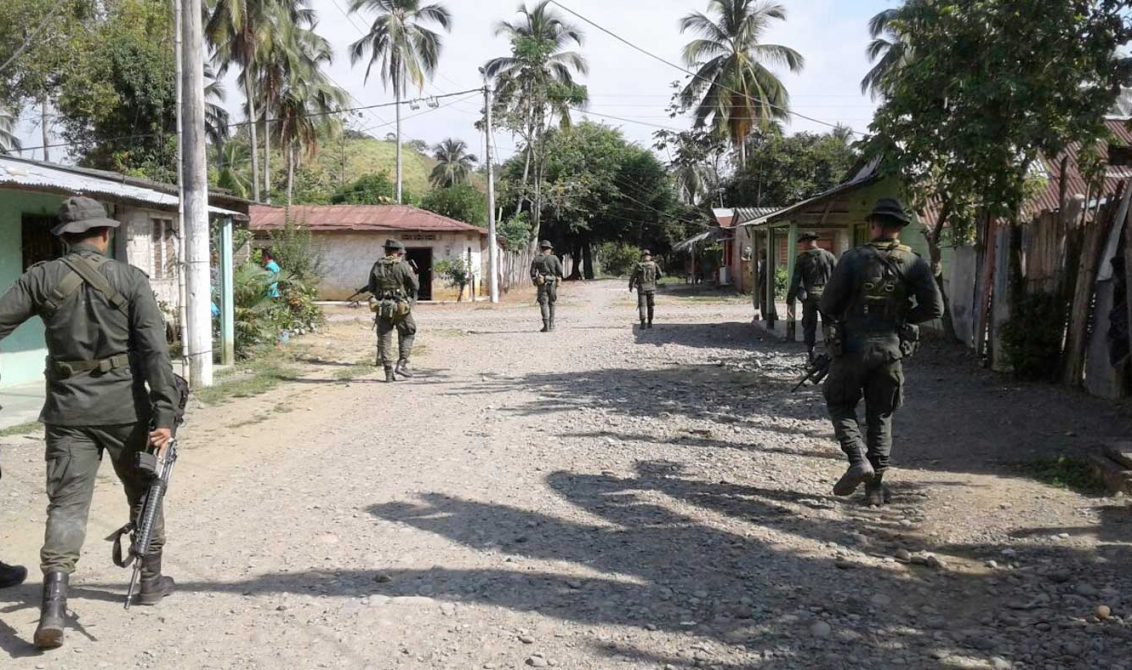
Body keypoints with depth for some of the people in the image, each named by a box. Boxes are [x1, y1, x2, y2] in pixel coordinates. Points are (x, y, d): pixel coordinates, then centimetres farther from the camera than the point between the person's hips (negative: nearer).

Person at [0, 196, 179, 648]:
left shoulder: (41, 278, 1)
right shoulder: (131, 280, -4)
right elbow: (154, 350, -10)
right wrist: (164, 415, -11)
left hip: (68, 409, 1)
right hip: (124, 407, -1)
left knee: (66, 504, 2)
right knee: (143, 491, 18)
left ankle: (53, 610, -10)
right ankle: (152, 580, 31)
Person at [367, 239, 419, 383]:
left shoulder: (377, 266, 2)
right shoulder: (403, 266, -8)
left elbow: (371, 288, 6)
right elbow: (415, 286, -4)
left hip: (382, 308, 3)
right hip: (401, 307, -3)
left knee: (384, 339, 7)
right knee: (407, 335, 14)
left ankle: (388, 372, 5)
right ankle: (401, 364, 1)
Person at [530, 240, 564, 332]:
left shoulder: (536, 259, 0)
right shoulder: (554, 258, 0)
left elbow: (532, 273, -3)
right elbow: (560, 271, -2)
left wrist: (535, 281, 12)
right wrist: (558, 279, 15)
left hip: (542, 284, -1)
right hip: (553, 283, 1)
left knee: (544, 304, -4)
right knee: (551, 304, 15)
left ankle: (546, 325, -16)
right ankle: (551, 324, 18)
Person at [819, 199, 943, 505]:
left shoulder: (854, 258, -8)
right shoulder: (914, 263, -1)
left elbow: (827, 305, -7)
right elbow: (934, 307, -4)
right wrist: (902, 317, 12)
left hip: (852, 349, -2)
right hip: (891, 351, 2)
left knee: (840, 404, 17)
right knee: (881, 417, 14)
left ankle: (858, 459, -4)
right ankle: (875, 486, 14)